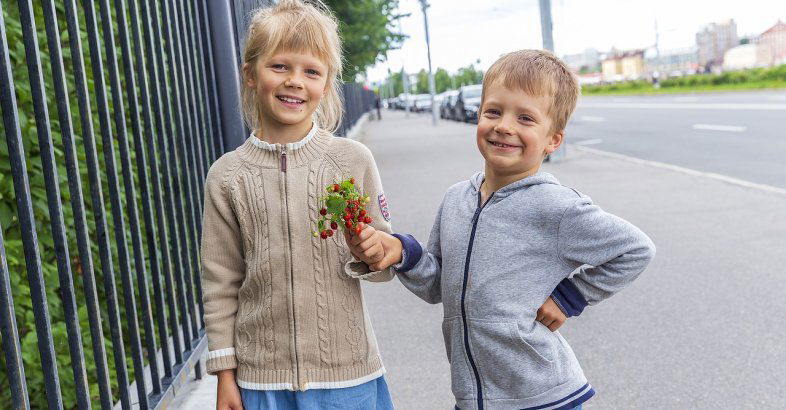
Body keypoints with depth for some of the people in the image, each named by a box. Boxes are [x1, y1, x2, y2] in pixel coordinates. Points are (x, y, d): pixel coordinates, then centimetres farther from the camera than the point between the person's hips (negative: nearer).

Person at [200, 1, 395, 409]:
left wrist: (366, 255, -19)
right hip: (262, 375, 0)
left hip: (346, 373, 0)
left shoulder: (353, 159, -5)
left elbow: (385, 265, 2)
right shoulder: (226, 176, -4)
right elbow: (220, 283, 2)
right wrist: (225, 374, 3)